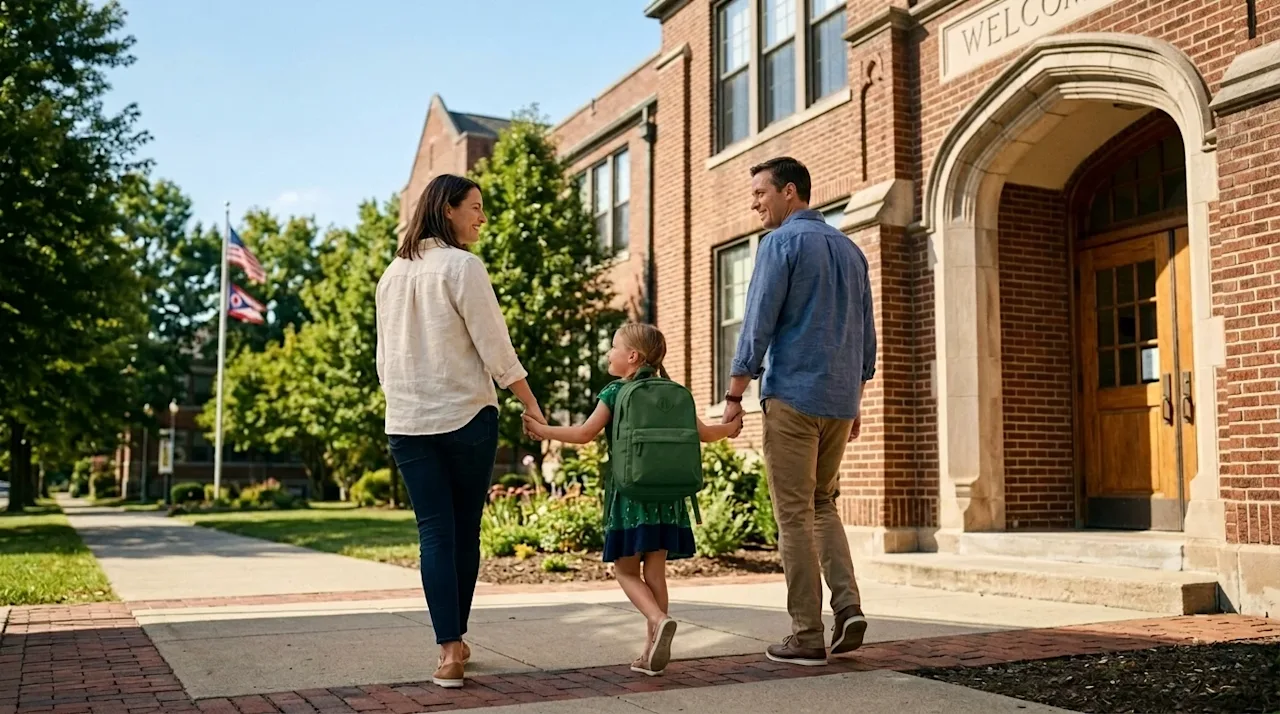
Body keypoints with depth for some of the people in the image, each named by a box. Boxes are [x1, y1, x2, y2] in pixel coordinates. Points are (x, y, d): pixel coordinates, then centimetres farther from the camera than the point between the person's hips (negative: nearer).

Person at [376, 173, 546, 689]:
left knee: (435, 533, 3)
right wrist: (532, 407, -3)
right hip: (465, 415, -5)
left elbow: (385, 355, 17)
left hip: (406, 422, 5)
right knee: (465, 532, 8)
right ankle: (455, 641, 17)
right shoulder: (462, 266, -8)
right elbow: (494, 348, -10)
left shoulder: (392, 274, 12)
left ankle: (449, 650, -3)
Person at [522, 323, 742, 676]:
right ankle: (652, 650, 9)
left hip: (629, 493, -4)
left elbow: (585, 434, -8)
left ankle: (659, 619, -19)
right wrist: (730, 429, 31)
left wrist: (542, 430, 3)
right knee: (654, 571, 8)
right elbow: (703, 432, 11)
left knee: (626, 570, 5)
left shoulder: (615, 392, -4)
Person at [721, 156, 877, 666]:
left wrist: (734, 395, -7)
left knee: (795, 515, 0)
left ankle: (808, 636, 3)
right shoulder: (850, 249, 15)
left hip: (792, 396, -7)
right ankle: (848, 604, 2)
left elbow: (758, 324, -12)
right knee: (822, 504, 18)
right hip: (840, 401, 7)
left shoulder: (782, 243, -6)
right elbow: (866, 335, 18)